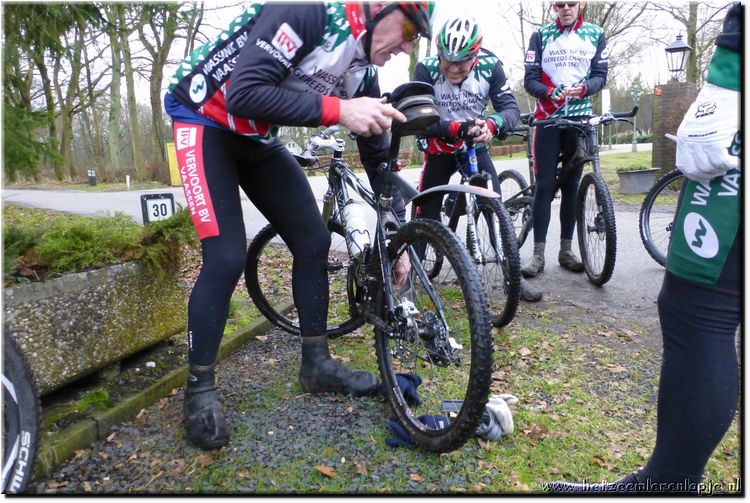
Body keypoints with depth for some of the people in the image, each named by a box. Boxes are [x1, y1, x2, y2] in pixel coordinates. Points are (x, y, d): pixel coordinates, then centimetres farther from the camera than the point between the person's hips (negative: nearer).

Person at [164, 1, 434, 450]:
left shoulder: (363, 72, -3)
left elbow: (379, 158, 4)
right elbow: (243, 94, -34)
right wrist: (338, 110, -37)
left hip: (257, 138, 7)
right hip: (205, 119, -7)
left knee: (314, 242, 0)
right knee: (227, 257, -19)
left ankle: (317, 364, 15)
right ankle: (200, 389, 1)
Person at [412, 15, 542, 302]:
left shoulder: (489, 66, -17)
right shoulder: (425, 69, -22)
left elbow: (511, 108, -21)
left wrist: (491, 125, -44)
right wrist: (457, 128, -46)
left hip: (476, 146, 1)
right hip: (439, 149, -1)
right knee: (426, 215, -4)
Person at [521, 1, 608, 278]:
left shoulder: (595, 35, 8)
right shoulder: (541, 35, 4)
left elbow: (600, 75, 4)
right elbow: (530, 80, -2)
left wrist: (583, 88, -18)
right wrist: (551, 93, -22)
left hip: (580, 118, 2)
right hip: (548, 117, -2)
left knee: (571, 186, 5)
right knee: (544, 185, -7)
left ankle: (566, 250, 14)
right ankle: (538, 253, -2)